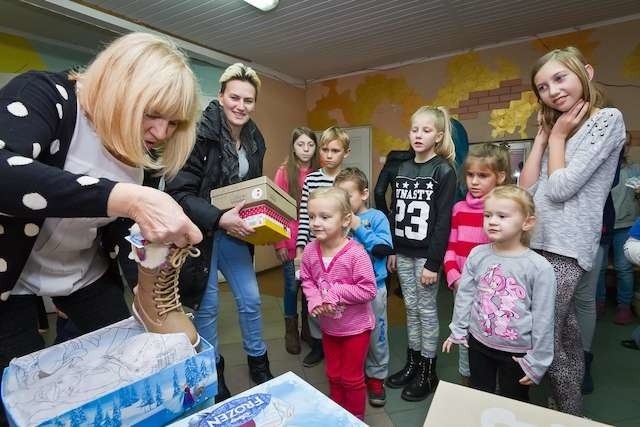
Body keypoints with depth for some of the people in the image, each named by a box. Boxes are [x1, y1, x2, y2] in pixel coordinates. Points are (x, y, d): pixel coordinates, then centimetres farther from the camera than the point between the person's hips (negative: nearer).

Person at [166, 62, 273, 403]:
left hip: (234, 232, 6)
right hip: (200, 232, -5)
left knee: (250, 299, 11)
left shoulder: (254, 140, 2)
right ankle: (212, 372, 33)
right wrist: (218, 219, -30)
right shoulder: (200, 135, -19)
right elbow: (178, 192, -22)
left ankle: (258, 362, 35)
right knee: (206, 305, 9)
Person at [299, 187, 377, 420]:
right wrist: (315, 299, -18)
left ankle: (356, 418, 43)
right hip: (328, 326, 5)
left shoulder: (356, 253, -28)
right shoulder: (310, 251, -12)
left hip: (355, 326, -5)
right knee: (333, 375, 25)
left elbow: (368, 290, -26)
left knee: (352, 378, 16)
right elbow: (306, 280, 0)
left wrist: (336, 292, -26)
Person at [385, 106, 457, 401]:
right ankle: (412, 362, 31)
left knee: (427, 310, 6)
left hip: (426, 253, -5)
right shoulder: (403, 169, 9)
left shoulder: (444, 170, -8)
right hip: (404, 252, 5)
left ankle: (428, 371, 23)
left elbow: (443, 220, -14)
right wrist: (393, 250, 11)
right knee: (411, 308, 15)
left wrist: (433, 262, -16)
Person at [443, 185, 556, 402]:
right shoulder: (477, 255, -9)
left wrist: (538, 360, -7)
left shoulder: (540, 267, -17)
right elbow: (464, 295, 1)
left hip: (517, 351, -2)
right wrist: (457, 331, 7)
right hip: (478, 343, 3)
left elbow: (543, 318, -12)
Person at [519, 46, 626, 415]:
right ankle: (572, 402, 35)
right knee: (565, 328, 18)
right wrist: (543, 136, 6)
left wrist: (557, 138, -3)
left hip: (566, 246, -7)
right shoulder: (557, 127, 17)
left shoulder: (608, 119, -6)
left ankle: (572, 415, 19)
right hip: (538, 242, 7)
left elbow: (560, 188, -16)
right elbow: (526, 188, 6)